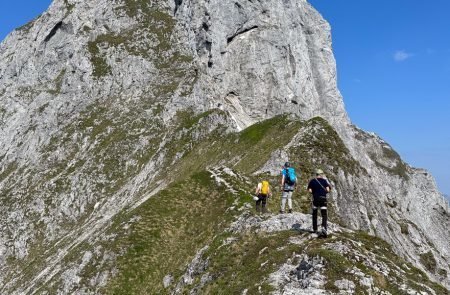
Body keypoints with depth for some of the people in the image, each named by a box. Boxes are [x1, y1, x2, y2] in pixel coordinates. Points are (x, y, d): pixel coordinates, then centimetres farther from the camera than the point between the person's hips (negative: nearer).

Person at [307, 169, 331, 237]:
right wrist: (324, 191, 12)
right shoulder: (324, 180, 3)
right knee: (324, 215, -1)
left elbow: (310, 190, -5)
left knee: (314, 214, 17)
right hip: (323, 199, -1)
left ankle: (315, 229, 22)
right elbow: (328, 190, -8)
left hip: (315, 199, 1)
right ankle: (324, 227, -25)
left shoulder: (312, 181, 4)